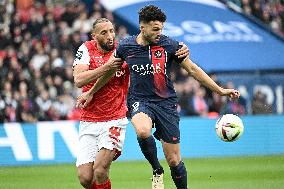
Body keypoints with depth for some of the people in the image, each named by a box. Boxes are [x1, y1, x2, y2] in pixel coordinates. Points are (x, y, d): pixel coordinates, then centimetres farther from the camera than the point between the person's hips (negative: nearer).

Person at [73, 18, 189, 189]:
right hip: (88, 122, 1)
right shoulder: (86, 49, 0)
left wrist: (180, 52, -19)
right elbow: (79, 80, -12)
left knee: (100, 171, -21)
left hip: (114, 121, -1)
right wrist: (107, 67, -21)